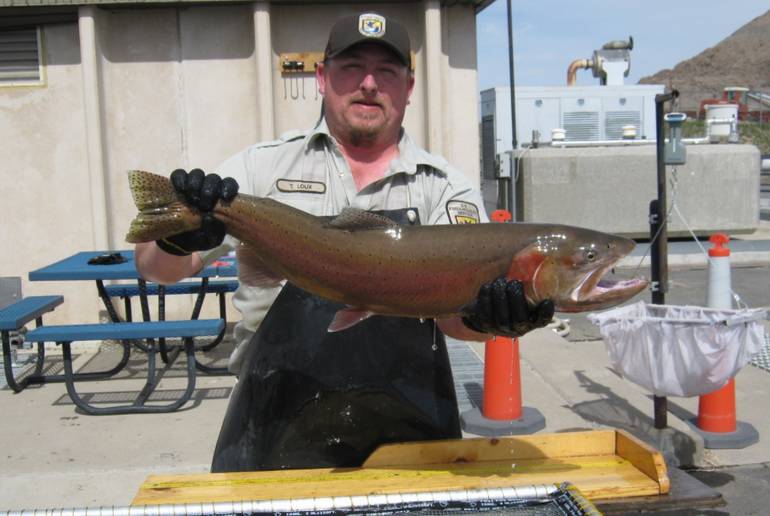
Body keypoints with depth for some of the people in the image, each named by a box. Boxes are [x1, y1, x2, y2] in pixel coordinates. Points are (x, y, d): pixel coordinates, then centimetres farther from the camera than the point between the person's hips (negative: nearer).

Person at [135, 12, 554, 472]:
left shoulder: (446, 188, 6)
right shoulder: (265, 166, 6)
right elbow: (155, 267, 2)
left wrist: (488, 315, -30)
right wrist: (176, 239, -21)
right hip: (278, 430, 0)